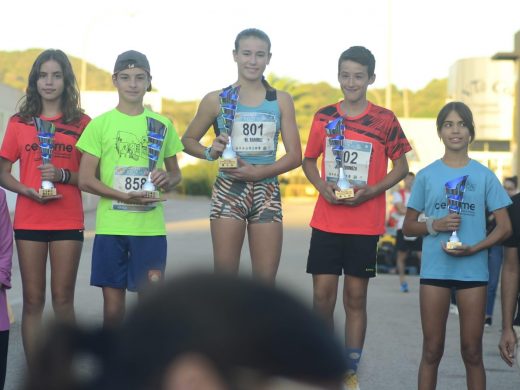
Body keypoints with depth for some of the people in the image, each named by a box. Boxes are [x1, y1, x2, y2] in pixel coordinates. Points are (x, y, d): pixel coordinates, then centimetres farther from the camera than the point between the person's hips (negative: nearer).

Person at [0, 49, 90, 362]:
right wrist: (27, 191, -11)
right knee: (33, 300, 3)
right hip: (28, 221, 1)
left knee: (63, 300, -1)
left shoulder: (81, 123, 4)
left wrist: (63, 175, -14)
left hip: (68, 222, -1)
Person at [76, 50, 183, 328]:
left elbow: (176, 174, 18)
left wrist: (167, 179, -7)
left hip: (151, 226, 1)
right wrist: (124, 196, -15)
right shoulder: (100, 124, 3)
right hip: (110, 226, -1)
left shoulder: (162, 125, 9)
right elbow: (85, 179, 0)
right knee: (113, 303, 3)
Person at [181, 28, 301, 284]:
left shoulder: (281, 101, 6)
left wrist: (257, 172, -12)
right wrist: (210, 153, -10)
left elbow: (294, 156, 3)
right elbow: (188, 140, 12)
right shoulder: (216, 100, 3)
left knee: (266, 280, 1)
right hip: (228, 191, -2)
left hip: (267, 192, 2)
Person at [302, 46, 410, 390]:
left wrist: (372, 190, -12)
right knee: (322, 295, -1)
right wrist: (322, 186, -5)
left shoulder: (385, 120, -2)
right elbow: (309, 160, 14)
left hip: (365, 225, -1)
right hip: (326, 221, 2)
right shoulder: (324, 117, 5)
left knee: (356, 297, 3)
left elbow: (401, 166, 3)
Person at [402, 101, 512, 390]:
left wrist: (473, 249, -13)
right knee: (432, 351, 5)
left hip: (473, 270, 0)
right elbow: (408, 227, 9)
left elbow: (505, 227, 2)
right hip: (434, 269, 0)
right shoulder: (426, 176, 4)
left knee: (472, 352, 5)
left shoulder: (484, 176, 2)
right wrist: (434, 225, -11)